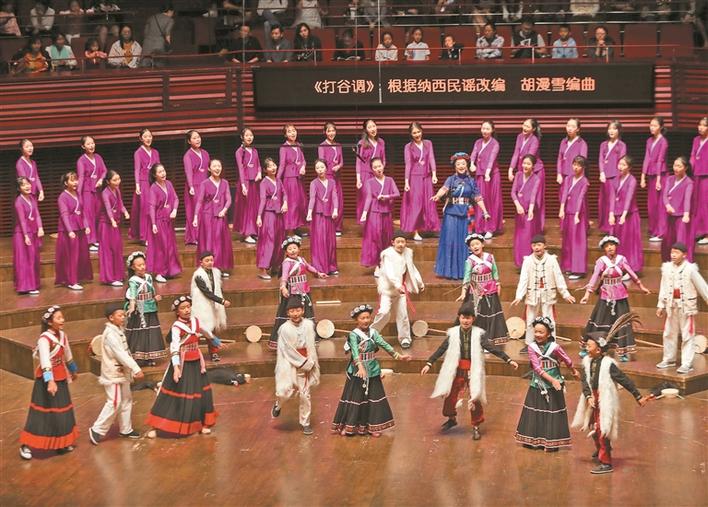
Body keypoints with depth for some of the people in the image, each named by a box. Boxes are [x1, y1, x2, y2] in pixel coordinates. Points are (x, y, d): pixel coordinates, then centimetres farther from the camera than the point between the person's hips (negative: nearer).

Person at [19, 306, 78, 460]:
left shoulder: (62, 335, 3)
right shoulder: (44, 339, -23)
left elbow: (67, 355, 20)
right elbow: (45, 362, -35)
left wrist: (73, 371, 33)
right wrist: (50, 381, -47)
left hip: (60, 378, 8)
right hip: (46, 380, -8)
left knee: (62, 412, 14)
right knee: (42, 413, -4)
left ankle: (61, 443, 27)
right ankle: (26, 445, 4)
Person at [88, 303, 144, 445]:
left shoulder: (118, 330, 8)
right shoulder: (110, 334, -22)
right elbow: (121, 354, -28)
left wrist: (132, 371, 10)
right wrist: (136, 369, -29)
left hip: (122, 372, 10)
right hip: (113, 373, -10)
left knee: (126, 400, 14)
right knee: (114, 403, -7)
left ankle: (125, 429, 25)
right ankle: (97, 430, 2)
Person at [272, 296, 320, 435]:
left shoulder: (309, 325, -5)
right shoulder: (284, 328, -14)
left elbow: (311, 346, 2)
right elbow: (288, 351, -12)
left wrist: (310, 363, -5)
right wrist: (304, 363, -10)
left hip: (305, 365, 3)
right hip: (289, 364, -3)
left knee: (305, 395, 8)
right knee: (285, 391, -17)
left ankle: (305, 423, 23)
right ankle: (278, 405, 19)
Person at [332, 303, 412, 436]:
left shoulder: (373, 332, 2)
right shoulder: (354, 334, -14)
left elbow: (384, 344, 0)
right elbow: (355, 352, -27)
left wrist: (398, 356, -7)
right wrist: (360, 367, -41)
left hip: (372, 370, 5)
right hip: (358, 370, -5)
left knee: (373, 397, 9)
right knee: (355, 397, 2)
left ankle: (372, 426, 18)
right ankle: (348, 425, 12)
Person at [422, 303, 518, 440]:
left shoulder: (479, 334, -7)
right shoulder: (453, 333, -3)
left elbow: (492, 348, -9)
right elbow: (441, 350, 0)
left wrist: (508, 360, -16)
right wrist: (429, 364, -7)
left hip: (473, 371, -2)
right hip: (456, 370, 2)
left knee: (475, 398, 0)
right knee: (450, 396, 11)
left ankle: (476, 426, 17)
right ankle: (452, 419, 39)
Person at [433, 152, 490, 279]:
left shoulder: (471, 181, 9)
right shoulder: (451, 179, 2)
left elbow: (478, 198, 9)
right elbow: (444, 189, -18)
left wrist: (485, 212, 1)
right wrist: (437, 196, -39)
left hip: (466, 214, 2)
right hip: (452, 213, -2)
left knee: (465, 242, 1)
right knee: (451, 241, -3)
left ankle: (464, 271, 8)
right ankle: (450, 270, 4)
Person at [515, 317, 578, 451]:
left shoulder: (555, 347, -14)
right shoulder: (532, 347, -11)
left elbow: (567, 361, 3)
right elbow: (537, 368, -17)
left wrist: (574, 372, 20)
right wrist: (552, 380, -25)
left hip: (553, 387, -2)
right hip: (537, 386, 2)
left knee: (552, 413, 2)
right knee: (535, 413, 10)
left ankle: (551, 442, 10)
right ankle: (534, 440, 24)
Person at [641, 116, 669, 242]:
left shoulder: (663, 142, -9)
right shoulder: (649, 141, 10)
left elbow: (660, 161, -12)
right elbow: (647, 159, 9)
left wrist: (658, 180, -14)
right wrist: (643, 177, 4)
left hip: (660, 175, -7)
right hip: (650, 175, 7)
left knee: (660, 204, -4)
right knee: (651, 205, 10)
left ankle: (661, 233, -1)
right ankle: (653, 231, 19)